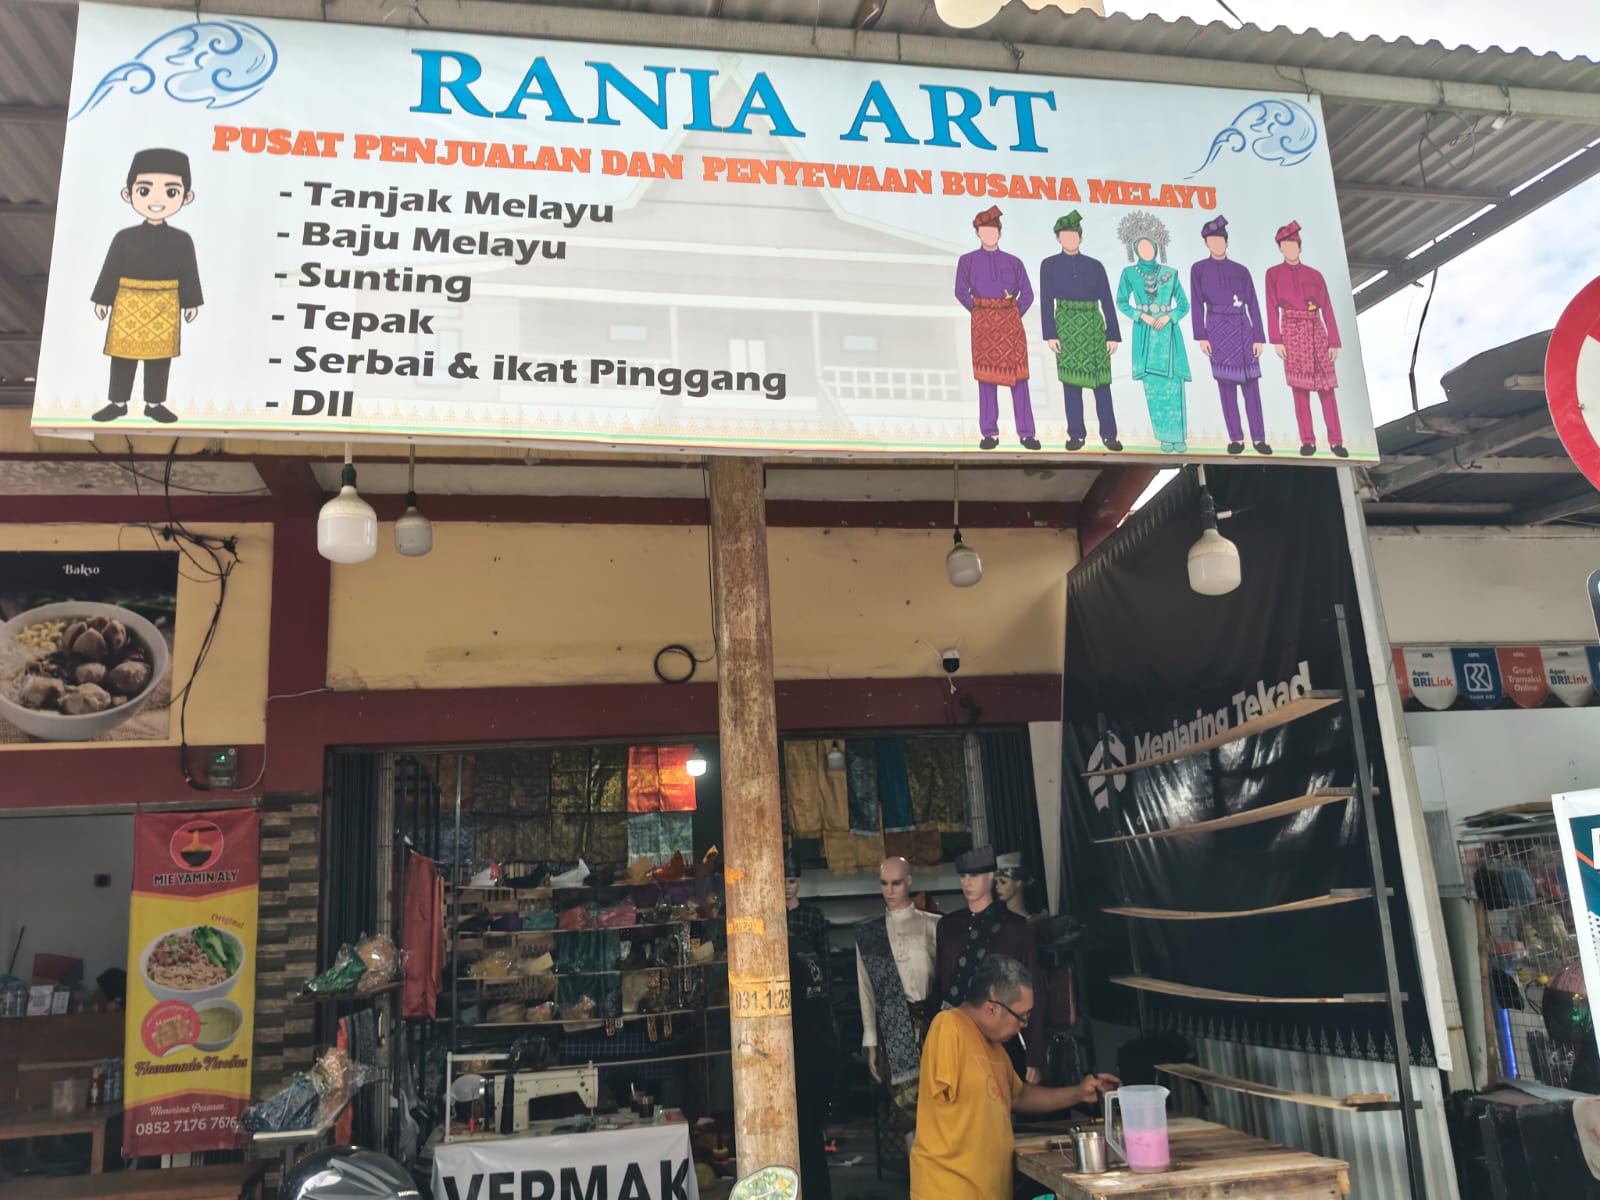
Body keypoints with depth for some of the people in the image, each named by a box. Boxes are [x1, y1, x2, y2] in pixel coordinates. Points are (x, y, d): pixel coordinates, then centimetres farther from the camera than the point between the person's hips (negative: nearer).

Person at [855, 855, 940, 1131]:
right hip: (893, 1030, 1)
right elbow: (866, 990, 10)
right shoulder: (867, 933, 11)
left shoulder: (932, 926, 5)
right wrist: (871, 1043, 7)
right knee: (905, 1106, -1)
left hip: (932, 1024, -1)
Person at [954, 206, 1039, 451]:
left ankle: (1026, 433, -1)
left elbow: (1027, 294, 9)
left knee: (1018, 376, -2)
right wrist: (978, 311, 0)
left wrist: (1015, 315, 0)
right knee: (986, 376, 0)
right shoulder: (967, 261, 7)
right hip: (983, 324, -1)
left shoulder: (1013, 262, 10)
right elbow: (961, 292, 2)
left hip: (1011, 322, 1)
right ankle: (990, 433, 5)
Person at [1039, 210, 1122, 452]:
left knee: (1101, 381, 0)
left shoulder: (1095, 266, 7)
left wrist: (1113, 335, 0)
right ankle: (1076, 434, 6)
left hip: (1093, 326, 1)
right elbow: (1046, 302, 1)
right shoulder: (1049, 265, 5)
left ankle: (1108, 434, 4)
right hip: (1066, 326, -1)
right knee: (1071, 381, 0)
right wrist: (1050, 334, -9)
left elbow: (1107, 302, 5)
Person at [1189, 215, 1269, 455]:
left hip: (1242, 329, 2)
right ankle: (1236, 438, 4)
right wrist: (1201, 337, -8)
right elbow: (1197, 304, 1)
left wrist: (1259, 337, 1)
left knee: (1250, 384, -1)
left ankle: (1258, 438, 2)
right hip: (1218, 329, -2)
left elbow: (1253, 305, 8)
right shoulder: (1198, 269, 6)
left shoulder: (1240, 271, 11)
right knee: (1226, 385, -1)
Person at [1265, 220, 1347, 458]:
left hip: (1316, 332, 2)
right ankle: (1308, 441, 3)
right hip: (1292, 332, -1)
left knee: (1326, 388, -1)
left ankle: (1336, 441, 2)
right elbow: (1272, 309, 1)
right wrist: (1276, 340, -9)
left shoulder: (1314, 275, 11)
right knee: (1300, 388, -2)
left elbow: (1327, 309, 8)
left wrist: (1334, 341, 2)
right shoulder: (1273, 274, 6)